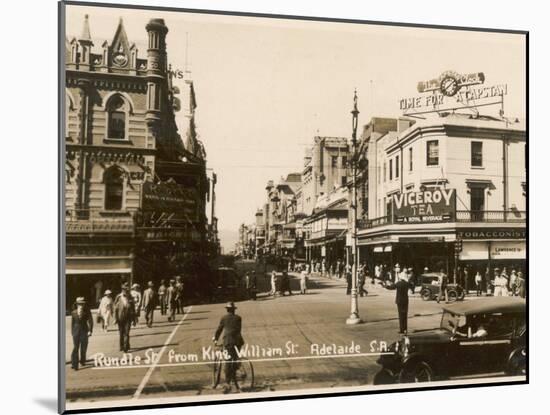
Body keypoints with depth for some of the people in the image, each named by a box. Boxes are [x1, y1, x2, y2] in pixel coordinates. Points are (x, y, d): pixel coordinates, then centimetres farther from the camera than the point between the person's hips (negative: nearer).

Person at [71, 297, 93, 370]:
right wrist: (72, 332, 10)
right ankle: (74, 364, -6)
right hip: (76, 330, 0)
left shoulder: (87, 312, -5)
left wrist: (90, 331, -10)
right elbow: (72, 323, 8)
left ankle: (82, 360, 31)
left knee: (83, 347, 10)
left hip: (84, 331, 0)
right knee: (75, 347, -5)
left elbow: (91, 321, -2)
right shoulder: (73, 313, -1)